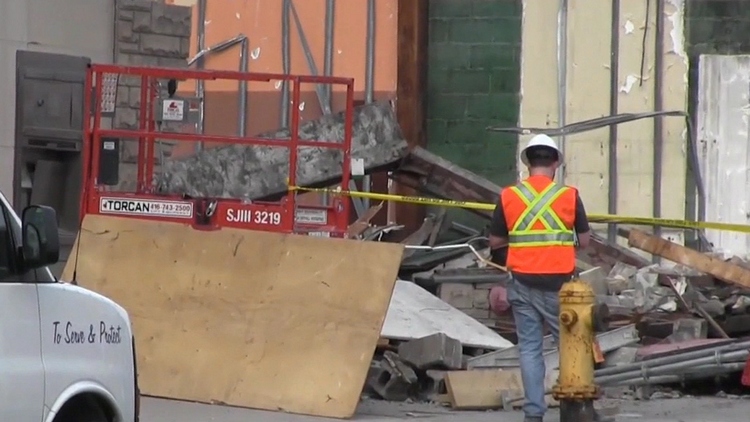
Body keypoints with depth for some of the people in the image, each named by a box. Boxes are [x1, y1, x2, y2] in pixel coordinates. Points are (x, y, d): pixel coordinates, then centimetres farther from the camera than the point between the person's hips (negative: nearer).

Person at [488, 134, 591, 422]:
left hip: (522, 282, 1)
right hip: (558, 282, -1)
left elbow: (495, 242, 5)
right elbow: (584, 240, 2)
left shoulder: (508, 196, -1)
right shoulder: (569, 196, -4)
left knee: (529, 347, 6)